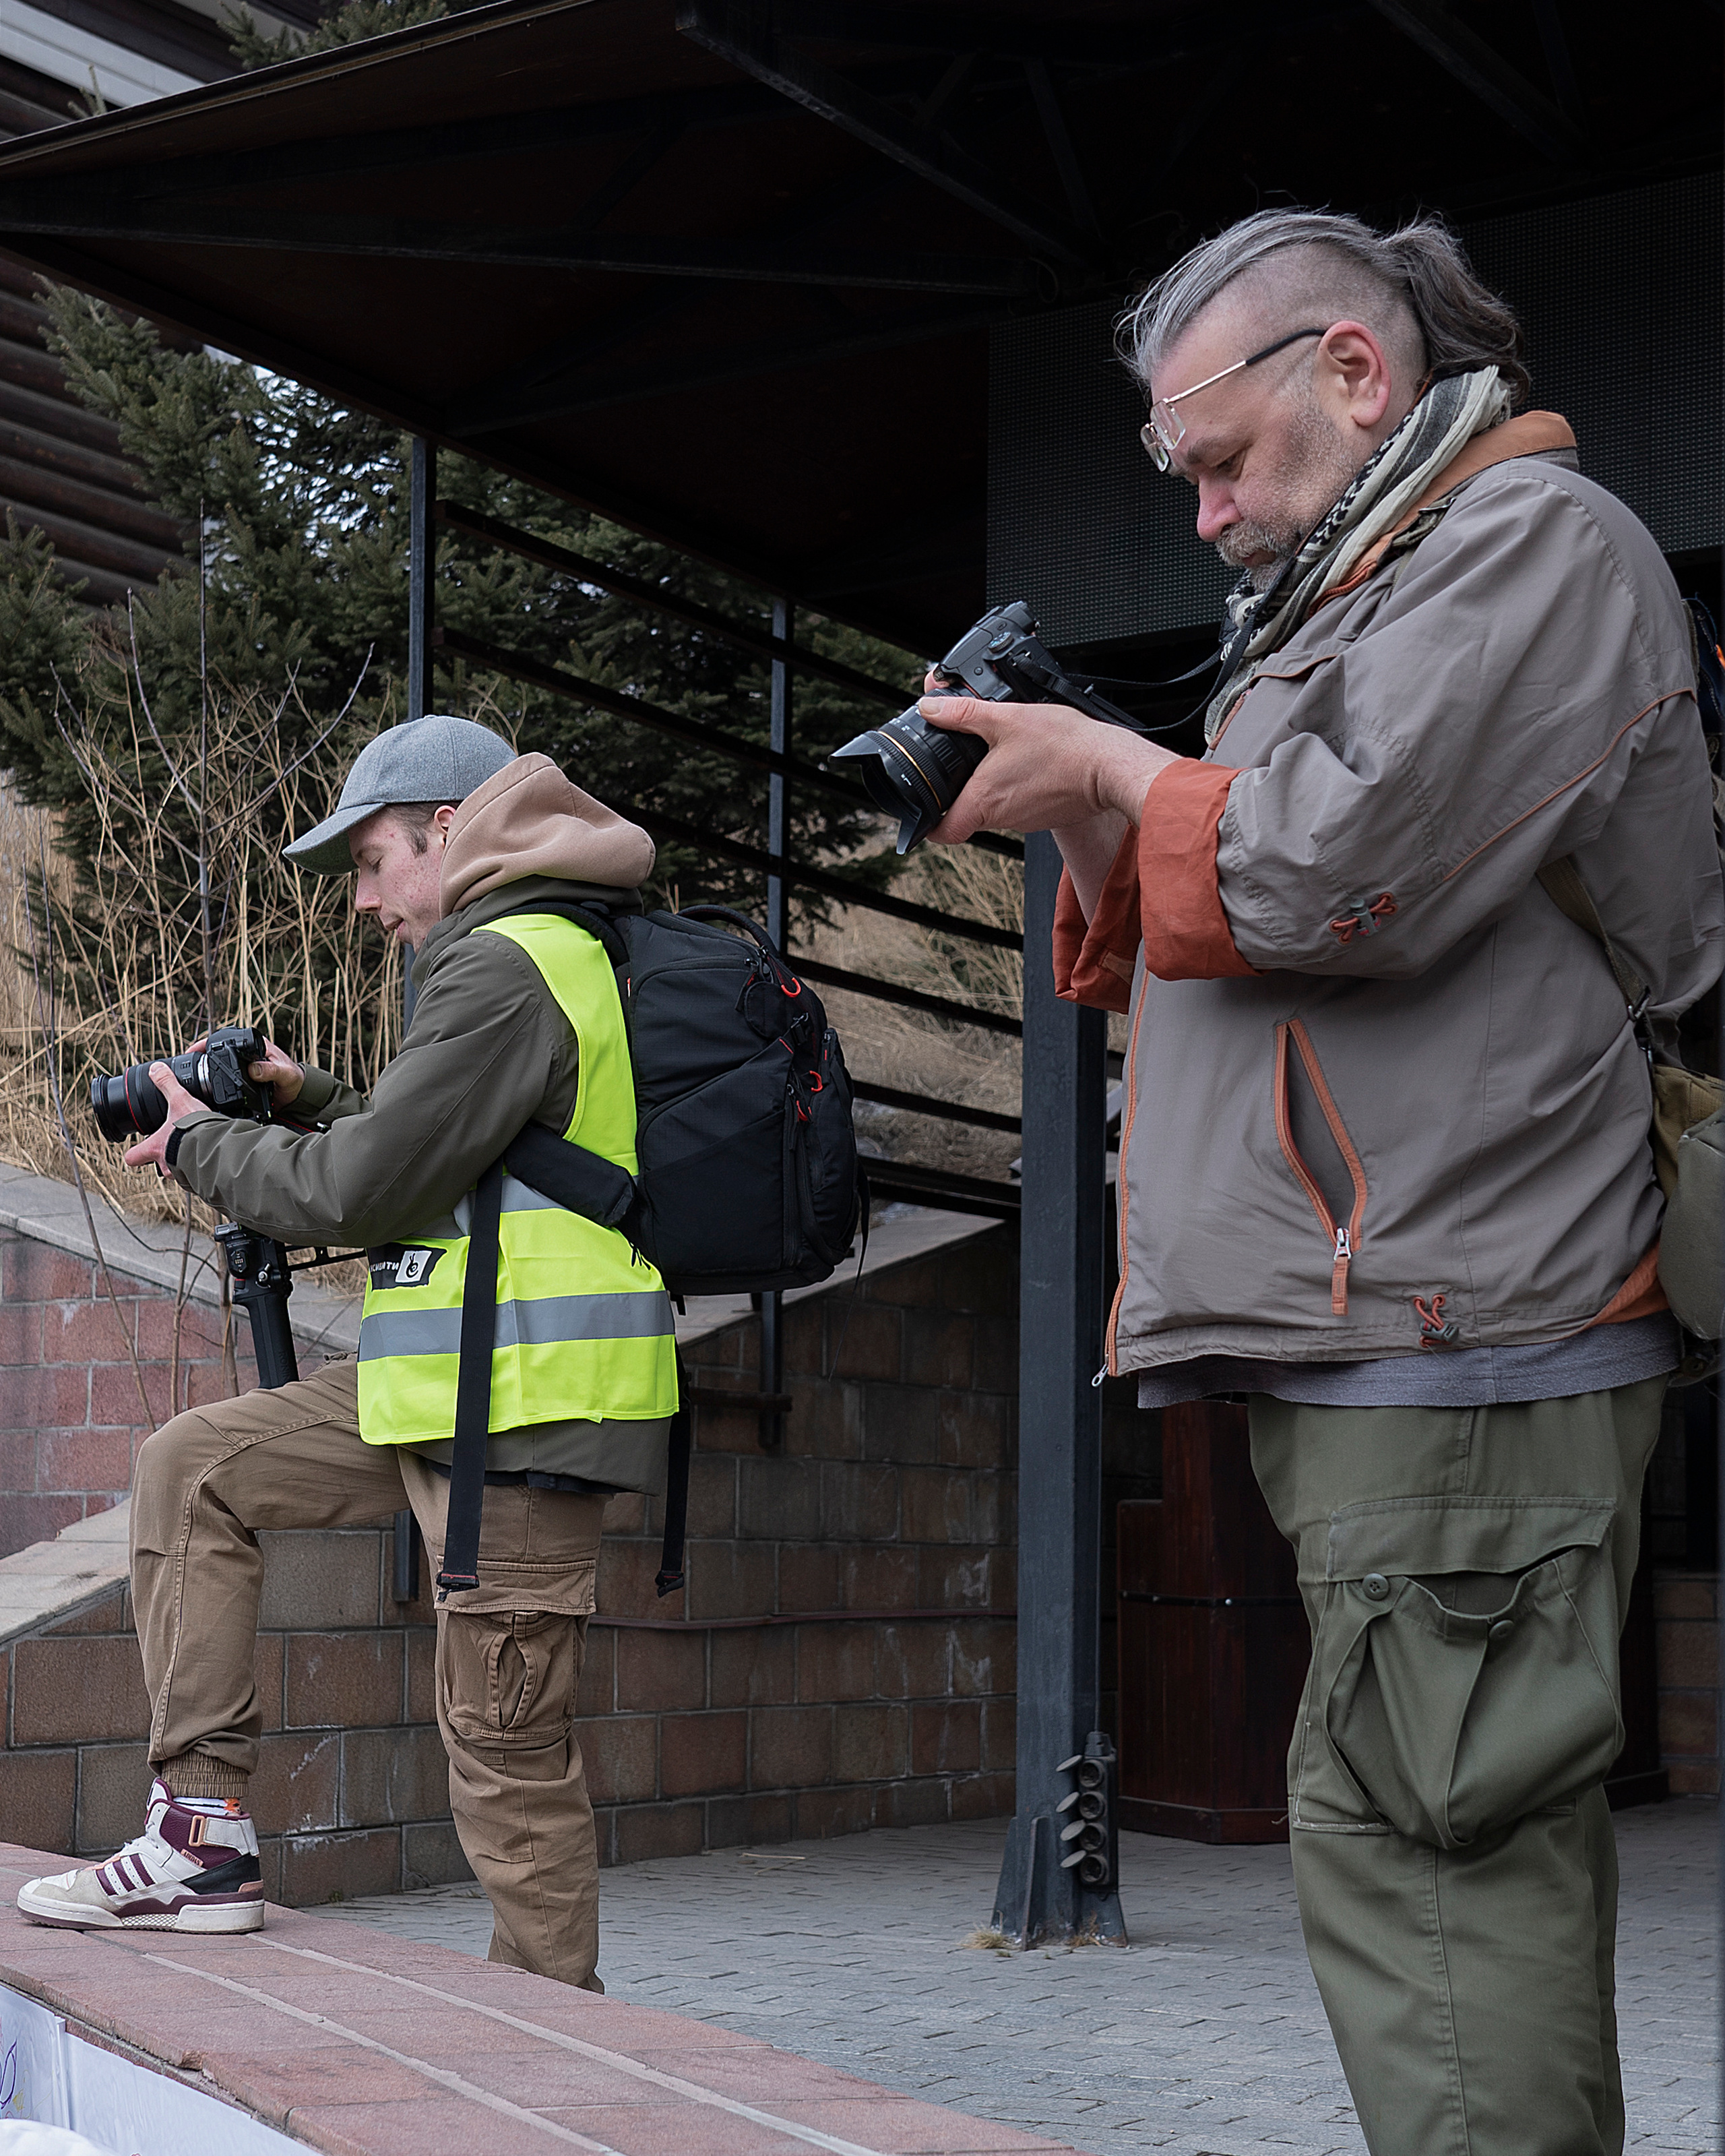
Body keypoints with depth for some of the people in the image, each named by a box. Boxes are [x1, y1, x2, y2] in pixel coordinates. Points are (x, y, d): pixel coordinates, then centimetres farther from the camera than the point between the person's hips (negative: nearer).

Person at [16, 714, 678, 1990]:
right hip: (452, 1387, 11)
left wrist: (202, 1146, 1)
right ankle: (207, 1830, 9)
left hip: (524, 1407, -11)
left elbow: (365, 1191, -16)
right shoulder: (550, 955, 19)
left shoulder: (504, 966, -14)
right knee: (192, 1467, 11)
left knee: (506, 1739, -5)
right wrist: (309, 1104, 13)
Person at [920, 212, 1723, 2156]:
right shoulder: (1339, 602, 26)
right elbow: (1198, 954, 26)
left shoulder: (1534, 541, -3)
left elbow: (1332, 869, -18)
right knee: (1474, 1859, 10)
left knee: (1407, 1845, -11)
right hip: (1365, 1358, 10)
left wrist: (1114, 766, -2)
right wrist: (1088, 830, 8)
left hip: (1456, 1361, -10)